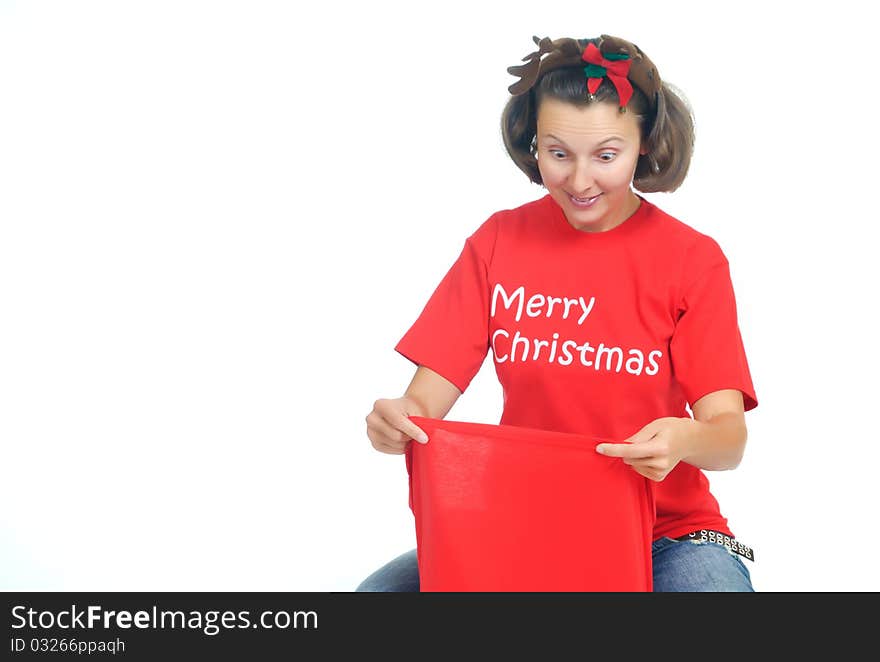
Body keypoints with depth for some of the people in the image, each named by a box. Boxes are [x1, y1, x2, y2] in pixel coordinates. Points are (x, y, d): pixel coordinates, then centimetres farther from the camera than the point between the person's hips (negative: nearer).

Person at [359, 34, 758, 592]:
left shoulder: (693, 259, -4)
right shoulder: (499, 241, 1)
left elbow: (729, 437, -9)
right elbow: (427, 397, -2)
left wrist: (688, 441, -34)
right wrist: (398, 421, -27)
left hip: (664, 529, -1)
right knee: (381, 588, -24)